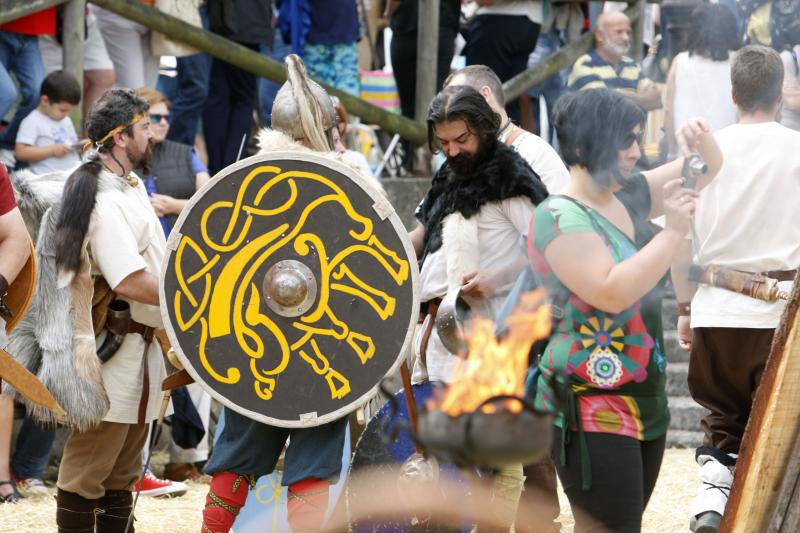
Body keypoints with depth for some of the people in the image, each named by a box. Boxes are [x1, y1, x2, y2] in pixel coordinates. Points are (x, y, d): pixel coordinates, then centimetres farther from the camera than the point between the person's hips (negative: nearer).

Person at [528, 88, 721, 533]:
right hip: (592, 413, -9)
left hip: (644, 406, 9)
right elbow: (612, 292, -27)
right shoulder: (561, 219, -14)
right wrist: (675, 232, -22)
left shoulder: (629, 197, 10)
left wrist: (703, 142, -3)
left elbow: (705, 170, 20)